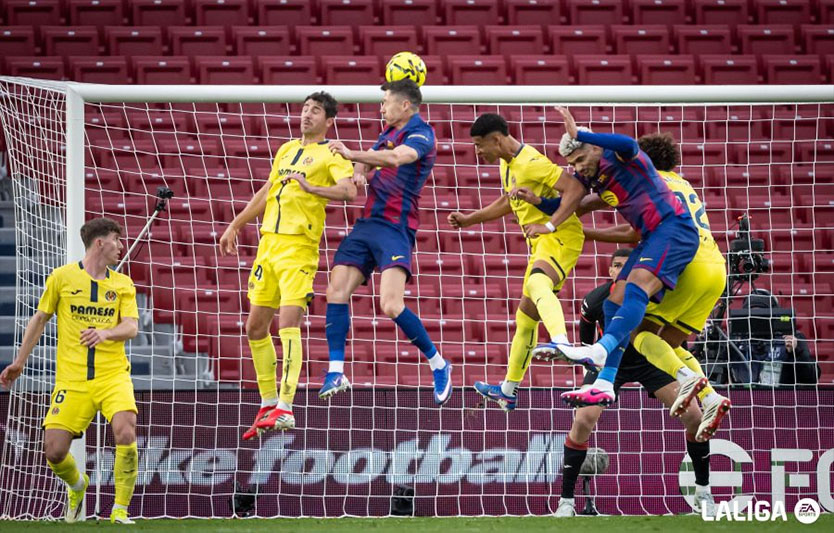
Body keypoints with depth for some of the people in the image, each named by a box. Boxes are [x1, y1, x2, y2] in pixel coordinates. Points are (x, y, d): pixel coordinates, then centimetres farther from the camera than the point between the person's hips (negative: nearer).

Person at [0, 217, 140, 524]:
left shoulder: (123, 284, 9)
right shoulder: (63, 277, 5)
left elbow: (131, 326, -2)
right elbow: (40, 318, 14)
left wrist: (105, 332, -23)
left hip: (113, 375, 0)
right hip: (71, 380, 0)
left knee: (126, 434, -24)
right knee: (54, 451, -8)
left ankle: (120, 510, -9)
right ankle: (77, 486, 29)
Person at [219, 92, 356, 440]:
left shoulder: (331, 155, -2)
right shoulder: (287, 149, 20)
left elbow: (349, 190, -20)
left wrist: (311, 188, -32)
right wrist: (235, 226, 31)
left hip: (299, 246, -8)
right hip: (268, 242, 8)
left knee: (288, 322, -19)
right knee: (255, 326, 8)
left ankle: (285, 408, -23)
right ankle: (268, 405, 19)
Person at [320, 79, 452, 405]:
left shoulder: (421, 134, -9)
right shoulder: (390, 132, 19)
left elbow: (395, 158, -27)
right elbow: (367, 160, 22)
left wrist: (351, 154, -34)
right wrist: (358, 171, -3)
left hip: (396, 227, -8)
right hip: (367, 223, 9)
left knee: (391, 306, -20)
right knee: (336, 292, -4)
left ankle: (438, 365, -2)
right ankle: (336, 372, 0)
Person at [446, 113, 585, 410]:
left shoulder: (531, 163, -16)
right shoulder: (506, 164, 16)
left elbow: (575, 189, -24)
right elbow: (509, 201, 35)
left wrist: (551, 221, -31)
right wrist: (470, 219, 37)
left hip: (561, 236, -10)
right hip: (541, 241, 10)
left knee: (537, 285, -39)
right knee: (526, 316, 16)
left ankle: (562, 343, -66)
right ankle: (507, 392, 27)